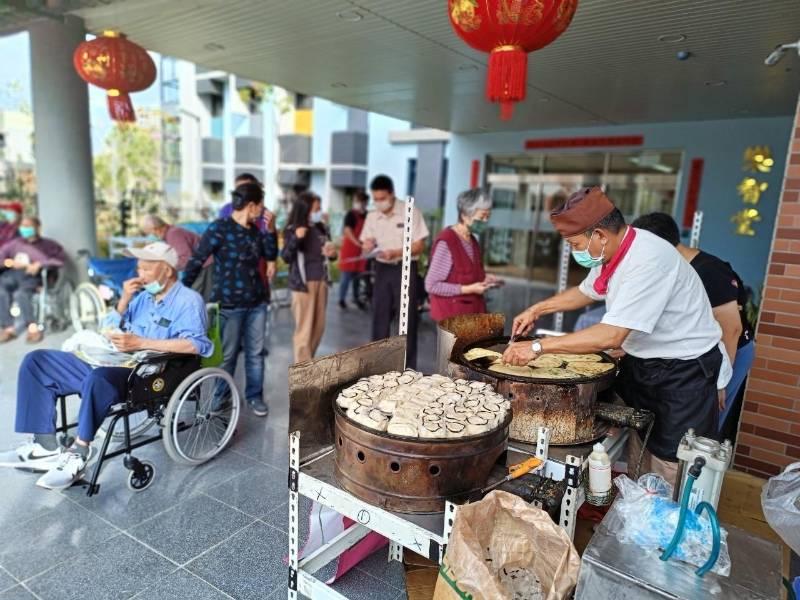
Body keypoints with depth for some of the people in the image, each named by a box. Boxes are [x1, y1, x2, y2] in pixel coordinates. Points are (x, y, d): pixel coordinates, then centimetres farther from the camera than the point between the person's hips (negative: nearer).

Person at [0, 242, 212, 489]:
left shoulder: (188, 300, -6)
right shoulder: (142, 294, 16)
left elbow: (196, 344, -23)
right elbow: (109, 334, 19)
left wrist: (141, 343, -25)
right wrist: (124, 302, 2)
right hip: (111, 364, 9)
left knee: (97, 378, -38)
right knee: (37, 361, 3)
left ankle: (78, 455, -19)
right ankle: (46, 447, -3)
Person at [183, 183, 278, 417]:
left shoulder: (255, 229, 7)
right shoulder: (219, 228, -12)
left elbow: (271, 256, 14)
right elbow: (196, 261, -12)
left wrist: (270, 229, 2)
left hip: (257, 303, 5)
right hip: (229, 305, -5)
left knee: (255, 353, 12)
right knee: (227, 355, 7)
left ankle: (255, 396, 27)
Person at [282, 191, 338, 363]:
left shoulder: (322, 228, 6)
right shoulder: (291, 230, -6)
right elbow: (286, 258, -11)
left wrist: (332, 253, -6)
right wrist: (296, 239, -25)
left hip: (321, 281, 5)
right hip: (302, 284, -5)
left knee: (319, 326, 13)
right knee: (304, 329, -1)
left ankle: (306, 361, 31)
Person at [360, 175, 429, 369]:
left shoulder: (410, 212, -9)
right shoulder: (372, 216, 5)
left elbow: (419, 246, -10)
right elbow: (367, 245, 8)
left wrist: (395, 253, -23)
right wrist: (368, 246, -16)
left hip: (405, 269, -4)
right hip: (382, 269, 4)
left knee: (407, 318, -1)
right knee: (379, 316, 8)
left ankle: (409, 367, 9)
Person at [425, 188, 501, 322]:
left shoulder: (473, 241, 9)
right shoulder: (446, 242, -16)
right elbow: (431, 285, -17)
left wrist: (483, 280, 4)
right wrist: (469, 289, -18)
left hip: (473, 313, 7)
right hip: (451, 316, -7)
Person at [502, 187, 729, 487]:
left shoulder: (648, 259, -31)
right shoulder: (612, 252, -3)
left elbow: (612, 335, -36)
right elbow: (586, 292, 18)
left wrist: (539, 347, -34)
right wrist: (537, 309, 9)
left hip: (684, 370, -8)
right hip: (641, 362, 8)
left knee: (670, 465, -1)